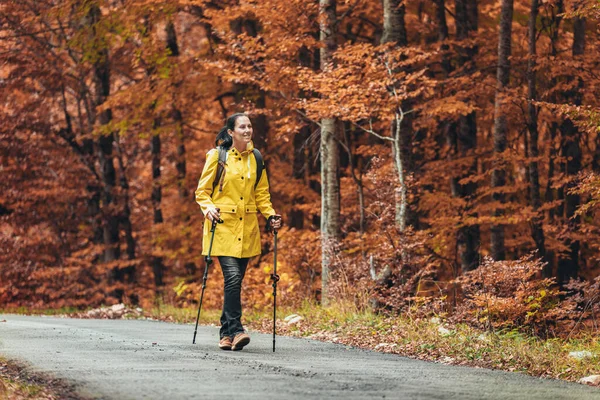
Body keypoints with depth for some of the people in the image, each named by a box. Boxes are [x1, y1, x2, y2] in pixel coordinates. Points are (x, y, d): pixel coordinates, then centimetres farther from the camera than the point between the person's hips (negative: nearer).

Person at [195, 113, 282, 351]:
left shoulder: (255, 158, 10)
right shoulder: (217, 156, -3)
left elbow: (261, 193, 17)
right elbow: (202, 191, 0)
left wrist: (270, 215, 1)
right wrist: (208, 208, -19)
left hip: (247, 228, 4)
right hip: (223, 225, -4)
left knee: (235, 281, 4)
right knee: (233, 276, -19)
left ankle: (226, 335, 13)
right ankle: (234, 330, -18)